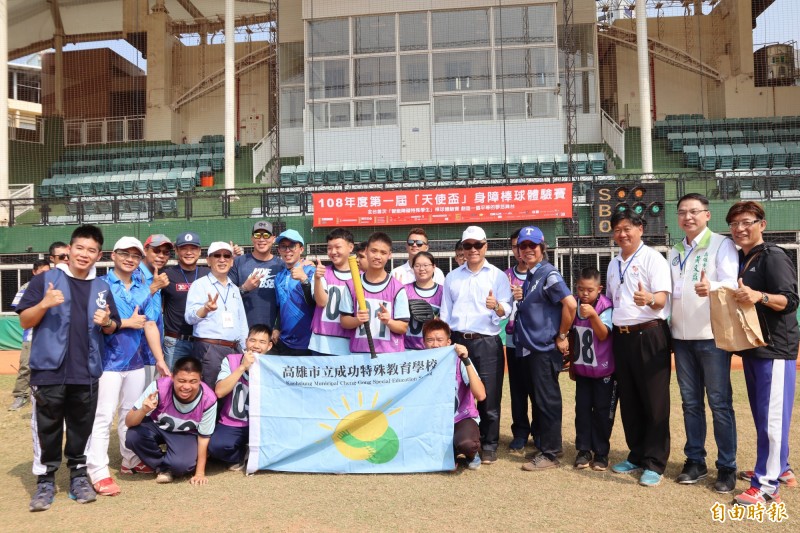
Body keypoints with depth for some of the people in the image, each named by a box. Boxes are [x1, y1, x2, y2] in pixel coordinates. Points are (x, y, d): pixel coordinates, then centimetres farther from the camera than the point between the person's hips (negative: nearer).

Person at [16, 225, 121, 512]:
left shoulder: (102, 287, 10)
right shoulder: (45, 279, 0)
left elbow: (112, 328, 14)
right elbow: (25, 321, -2)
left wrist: (107, 322, -8)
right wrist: (44, 304, -19)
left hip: (87, 373, 3)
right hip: (49, 370, -2)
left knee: (82, 428, 11)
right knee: (47, 428, 5)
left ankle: (79, 475, 24)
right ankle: (45, 481, 17)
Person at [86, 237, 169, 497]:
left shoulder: (144, 289, 11)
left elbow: (150, 326, 9)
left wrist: (160, 359, 5)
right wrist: (126, 323, -12)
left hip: (135, 361, 6)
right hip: (108, 361, -5)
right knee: (103, 415, -7)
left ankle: (132, 461, 27)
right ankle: (98, 473, -2)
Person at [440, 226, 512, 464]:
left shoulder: (498, 275, 5)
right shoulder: (452, 277, 15)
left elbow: (506, 309, -5)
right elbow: (445, 312, 14)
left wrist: (497, 307, -27)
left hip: (487, 343, -3)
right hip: (457, 341, 3)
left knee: (489, 397, 1)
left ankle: (489, 446, 15)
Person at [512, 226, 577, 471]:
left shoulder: (548, 274, -12)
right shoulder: (528, 277, 14)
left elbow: (570, 304, -22)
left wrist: (562, 336, -15)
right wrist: (518, 298, 1)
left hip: (545, 348, -9)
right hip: (528, 348, 9)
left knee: (547, 401, -1)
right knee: (537, 399, 16)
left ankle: (550, 454, 9)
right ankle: (540, 444, 28)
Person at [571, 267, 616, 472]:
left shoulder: (606, 307, -15)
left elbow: (603, 335, -25)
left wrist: (593, 315, -40)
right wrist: (571, 363, 16)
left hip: (604, 371, -4)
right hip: (582, 370, 4)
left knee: (602, 412, 3)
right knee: (582, 409, 5)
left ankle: (601, 453, 14)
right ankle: (583, 450, 14)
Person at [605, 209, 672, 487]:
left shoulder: (652, 258, -5)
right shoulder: (614, 264, 16)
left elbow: (662, 298, -15)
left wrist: (649, 299, -36)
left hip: (649, 336, -7)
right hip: (622, 336, 7)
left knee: (654, 402, 0)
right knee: (629, 402, 13)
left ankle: (655, 463, 9)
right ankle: (637, 456, 26)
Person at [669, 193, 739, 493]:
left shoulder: (722, 244, -4)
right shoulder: (674, 252, 15)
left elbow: (732, 283, -18)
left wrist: (712, 287, -38)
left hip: (712, 336, -5)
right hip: (682, 337, 6)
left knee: (720, 402, 1)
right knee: (690, 402, 11)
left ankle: (727, 468, 11)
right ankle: (695, 461, 20)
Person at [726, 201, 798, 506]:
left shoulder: (774, 257, -11)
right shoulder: (740, 260, 13)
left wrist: (758, 296, -37)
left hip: (775, 348, -9)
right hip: (750, 346, 9)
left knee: (772, 417, -6)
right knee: (761, 414, 18)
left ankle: (767, 487, -2)